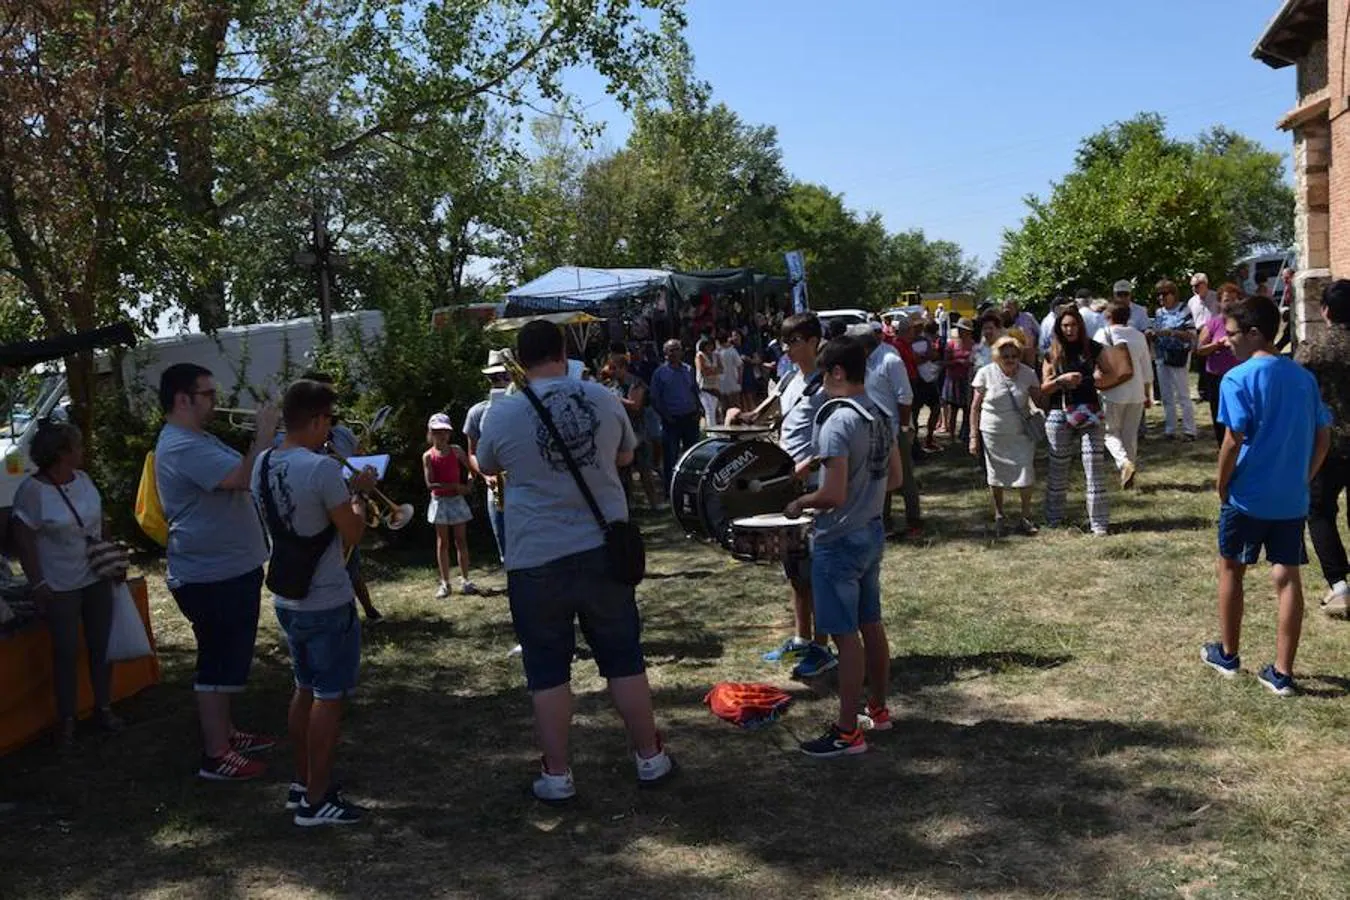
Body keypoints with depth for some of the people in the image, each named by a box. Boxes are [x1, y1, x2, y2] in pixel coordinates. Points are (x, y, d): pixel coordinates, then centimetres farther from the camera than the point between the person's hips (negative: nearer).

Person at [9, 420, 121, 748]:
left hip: (98, 579, 6)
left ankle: (103, 708, 26)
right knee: (66, 652, 2)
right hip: (60, 586, -5)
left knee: (102, 646, 11)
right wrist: (38, 584, -15)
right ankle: (66, 721, 15)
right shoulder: (32, 490, -15)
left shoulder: (83, 479, 3)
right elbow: (24, 540, -14)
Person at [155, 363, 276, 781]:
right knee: (218, 663, -3)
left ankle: (225, 733, 33)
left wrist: (262, 436, 2)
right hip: (211, 576, -11)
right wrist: (264, 432, -19)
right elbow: (245, 477, -32)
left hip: (231, 569, 11)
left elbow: (241, 476, 16)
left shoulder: (201, 440, 14)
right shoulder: (182, 447, -22)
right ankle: (216, 756, 5)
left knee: (228, 660, 20)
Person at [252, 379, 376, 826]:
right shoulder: (323, 469, -22)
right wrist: (359, 491, -1)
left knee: (305, 691, 20)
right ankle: (316, 801, 8)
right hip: (327, 603, -8)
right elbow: (352, 534, -16)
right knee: (329, 698, 2)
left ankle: (301, 783, 30)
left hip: (286, 599, 8)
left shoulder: (262, 464, 3)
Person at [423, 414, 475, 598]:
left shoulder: (456, 451, 0)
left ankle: (465, 580, 8)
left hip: (457, 500, 1)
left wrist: (468, 485, -18)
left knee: (461, 540, 3)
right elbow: (430, 484, -13)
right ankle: (445, 583, 10)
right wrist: (456, 486, -17)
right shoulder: (428, 456, -5)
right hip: (439, 501, -1)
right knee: (442, 543, 5)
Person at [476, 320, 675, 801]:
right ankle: (650, 758, 25)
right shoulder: (603, 399, -2)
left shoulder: (503, 414, -8)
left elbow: (486, 467, 12)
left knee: (548, 671, 9)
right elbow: (625, 456, 15)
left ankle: (557, 775, 16)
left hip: (536, 560, -2)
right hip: (602, 549, 2)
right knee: (625, 659, 14)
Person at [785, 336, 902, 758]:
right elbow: (894, 479, 12)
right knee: (871, 624, 18)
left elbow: (832, 495, -26)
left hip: (839, 541, -9)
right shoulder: (880, 416, 5)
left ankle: (848, 731, 7)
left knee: (846, 635, -1)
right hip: (872, 533, 9)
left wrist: (800, 503, -9)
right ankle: (878, 709, 32)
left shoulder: (837, 420, -22)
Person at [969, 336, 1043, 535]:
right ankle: (998, 517, 25)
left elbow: (1040, 401, 2)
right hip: (994, 434, -1)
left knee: (1026, 474, 0)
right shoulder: (986, 374, -9)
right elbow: (975, 407, -5)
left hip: (1021, 434, 1)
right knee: (996, 476, 10)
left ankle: (1026, 518, 15)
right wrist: (974, 436, -7)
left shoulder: (1028, 373, -6)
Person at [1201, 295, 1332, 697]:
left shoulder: (1238, 379, -13)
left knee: (1231, 569, 14)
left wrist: (1222, 486, -5)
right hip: (1292, 499, 5)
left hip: (1248, 497, -5)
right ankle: (1282, 673, 10)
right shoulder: (1304, 377, 6)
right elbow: (1323, 437, 9)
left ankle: (1227, 654, 26)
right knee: (1288, 578, 6)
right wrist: (1303, 478, 15)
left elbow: (1234, 441, -18)